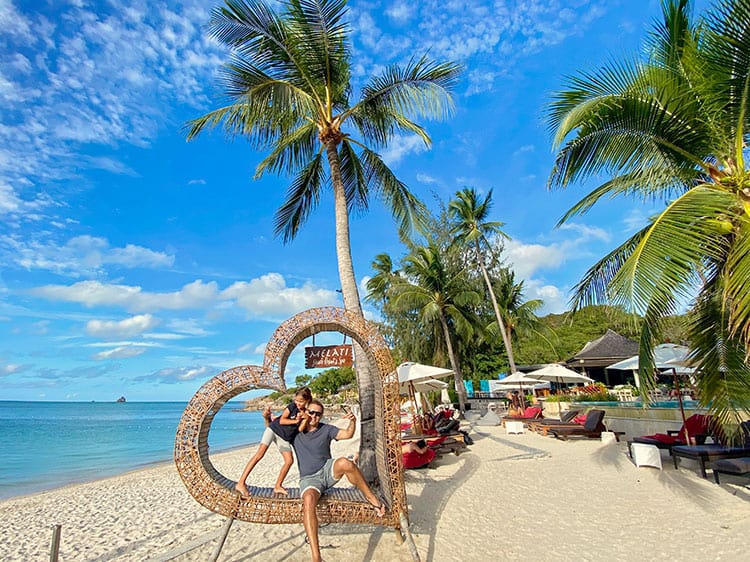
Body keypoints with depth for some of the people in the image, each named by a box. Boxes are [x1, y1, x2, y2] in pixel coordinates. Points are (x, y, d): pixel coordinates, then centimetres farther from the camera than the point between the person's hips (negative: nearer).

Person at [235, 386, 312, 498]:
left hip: (284, 438, 4)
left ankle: (278, 486, 14)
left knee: (289, 461, -4)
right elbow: (282, 420, -11)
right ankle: (241, 483, -14)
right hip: (274, 429, -4)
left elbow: (301, 429, -5)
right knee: (259, 454, -16)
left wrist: (305, 417, -18)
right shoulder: (292, 405, -7)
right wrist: (295, 421, -14)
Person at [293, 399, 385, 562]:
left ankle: (372, 498, -17)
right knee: (308, 500, -38)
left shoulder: (326, 429, 4)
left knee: (345, 463, -36)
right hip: (309, 479, 0)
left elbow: (347, 434, -6)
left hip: (328, 471, 0)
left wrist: (353, 421, -26)